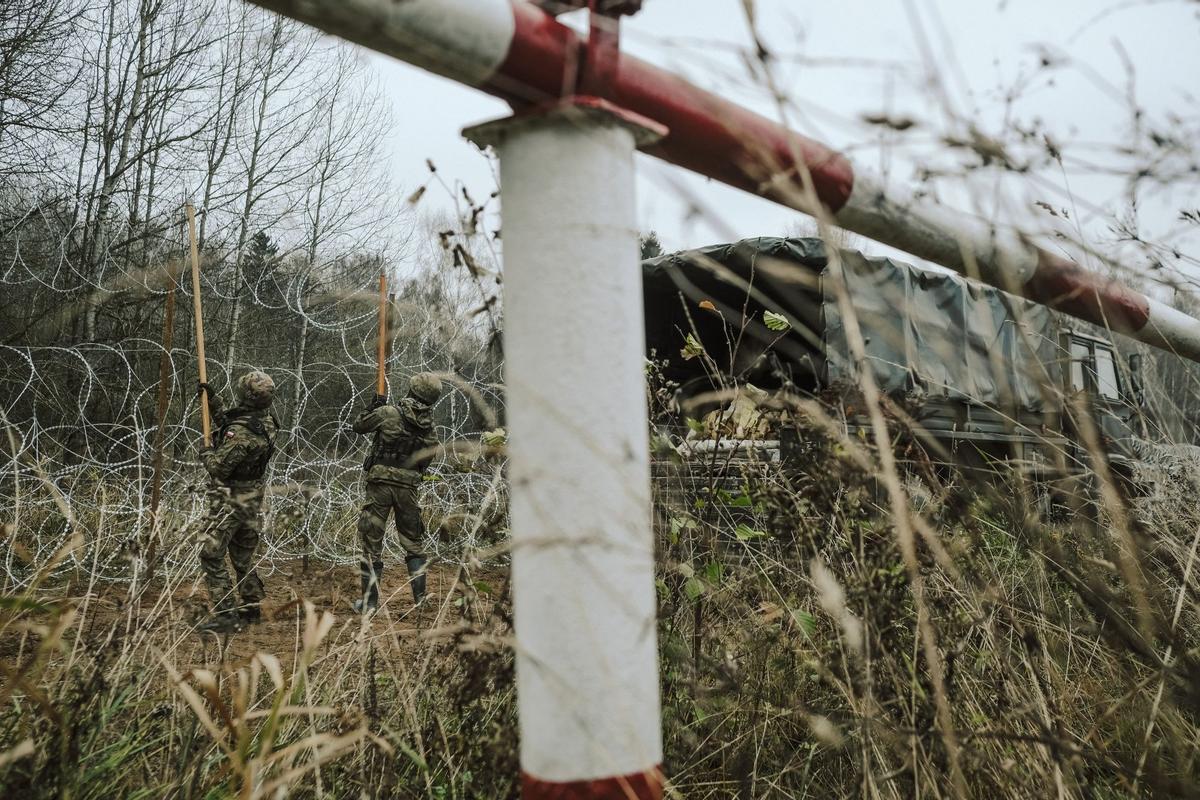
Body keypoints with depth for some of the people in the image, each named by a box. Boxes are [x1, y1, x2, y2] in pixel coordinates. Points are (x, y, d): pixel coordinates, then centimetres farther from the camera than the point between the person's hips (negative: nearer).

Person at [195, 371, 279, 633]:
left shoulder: (242, 431, -27)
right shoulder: (266, 421, 1)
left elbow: (219, 466, -19)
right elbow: (228, 424, 19)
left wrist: (206, 454, 1)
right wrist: (213, 401, 16)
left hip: (230, 501, -9)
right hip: (252, 500, 9)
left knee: (211, 556, -4)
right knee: (242, 556, 19)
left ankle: (226, 616, -5)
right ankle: (252, 607, 28)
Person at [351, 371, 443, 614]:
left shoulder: (388, 413, -8)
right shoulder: (429, 427, 3)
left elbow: (358, 426, 5)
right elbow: (425, 461, 10)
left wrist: (375, 405, 17)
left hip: (380, 483, -3)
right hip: (408, 486, 3)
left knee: (371, 543, 5)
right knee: (413, 543, 15)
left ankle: (369, 601, 8)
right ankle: (421, 597, 14)